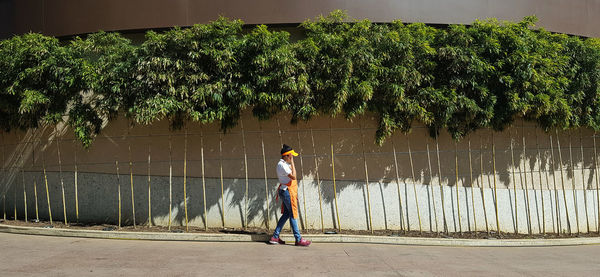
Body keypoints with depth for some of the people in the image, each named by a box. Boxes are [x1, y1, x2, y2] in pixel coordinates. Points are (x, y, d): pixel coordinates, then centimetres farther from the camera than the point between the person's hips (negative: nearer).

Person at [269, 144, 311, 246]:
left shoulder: (286, 164, 15)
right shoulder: (281, 164, -17)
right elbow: (293, 176, -24)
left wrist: (295, 195, 20)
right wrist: (292, 163, -18)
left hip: (288, 192, 10)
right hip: (287, 191, -10)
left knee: (286, 214, 13)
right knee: (293, 215, -3)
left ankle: (275, 237, 17)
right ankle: (298, 239, 4)